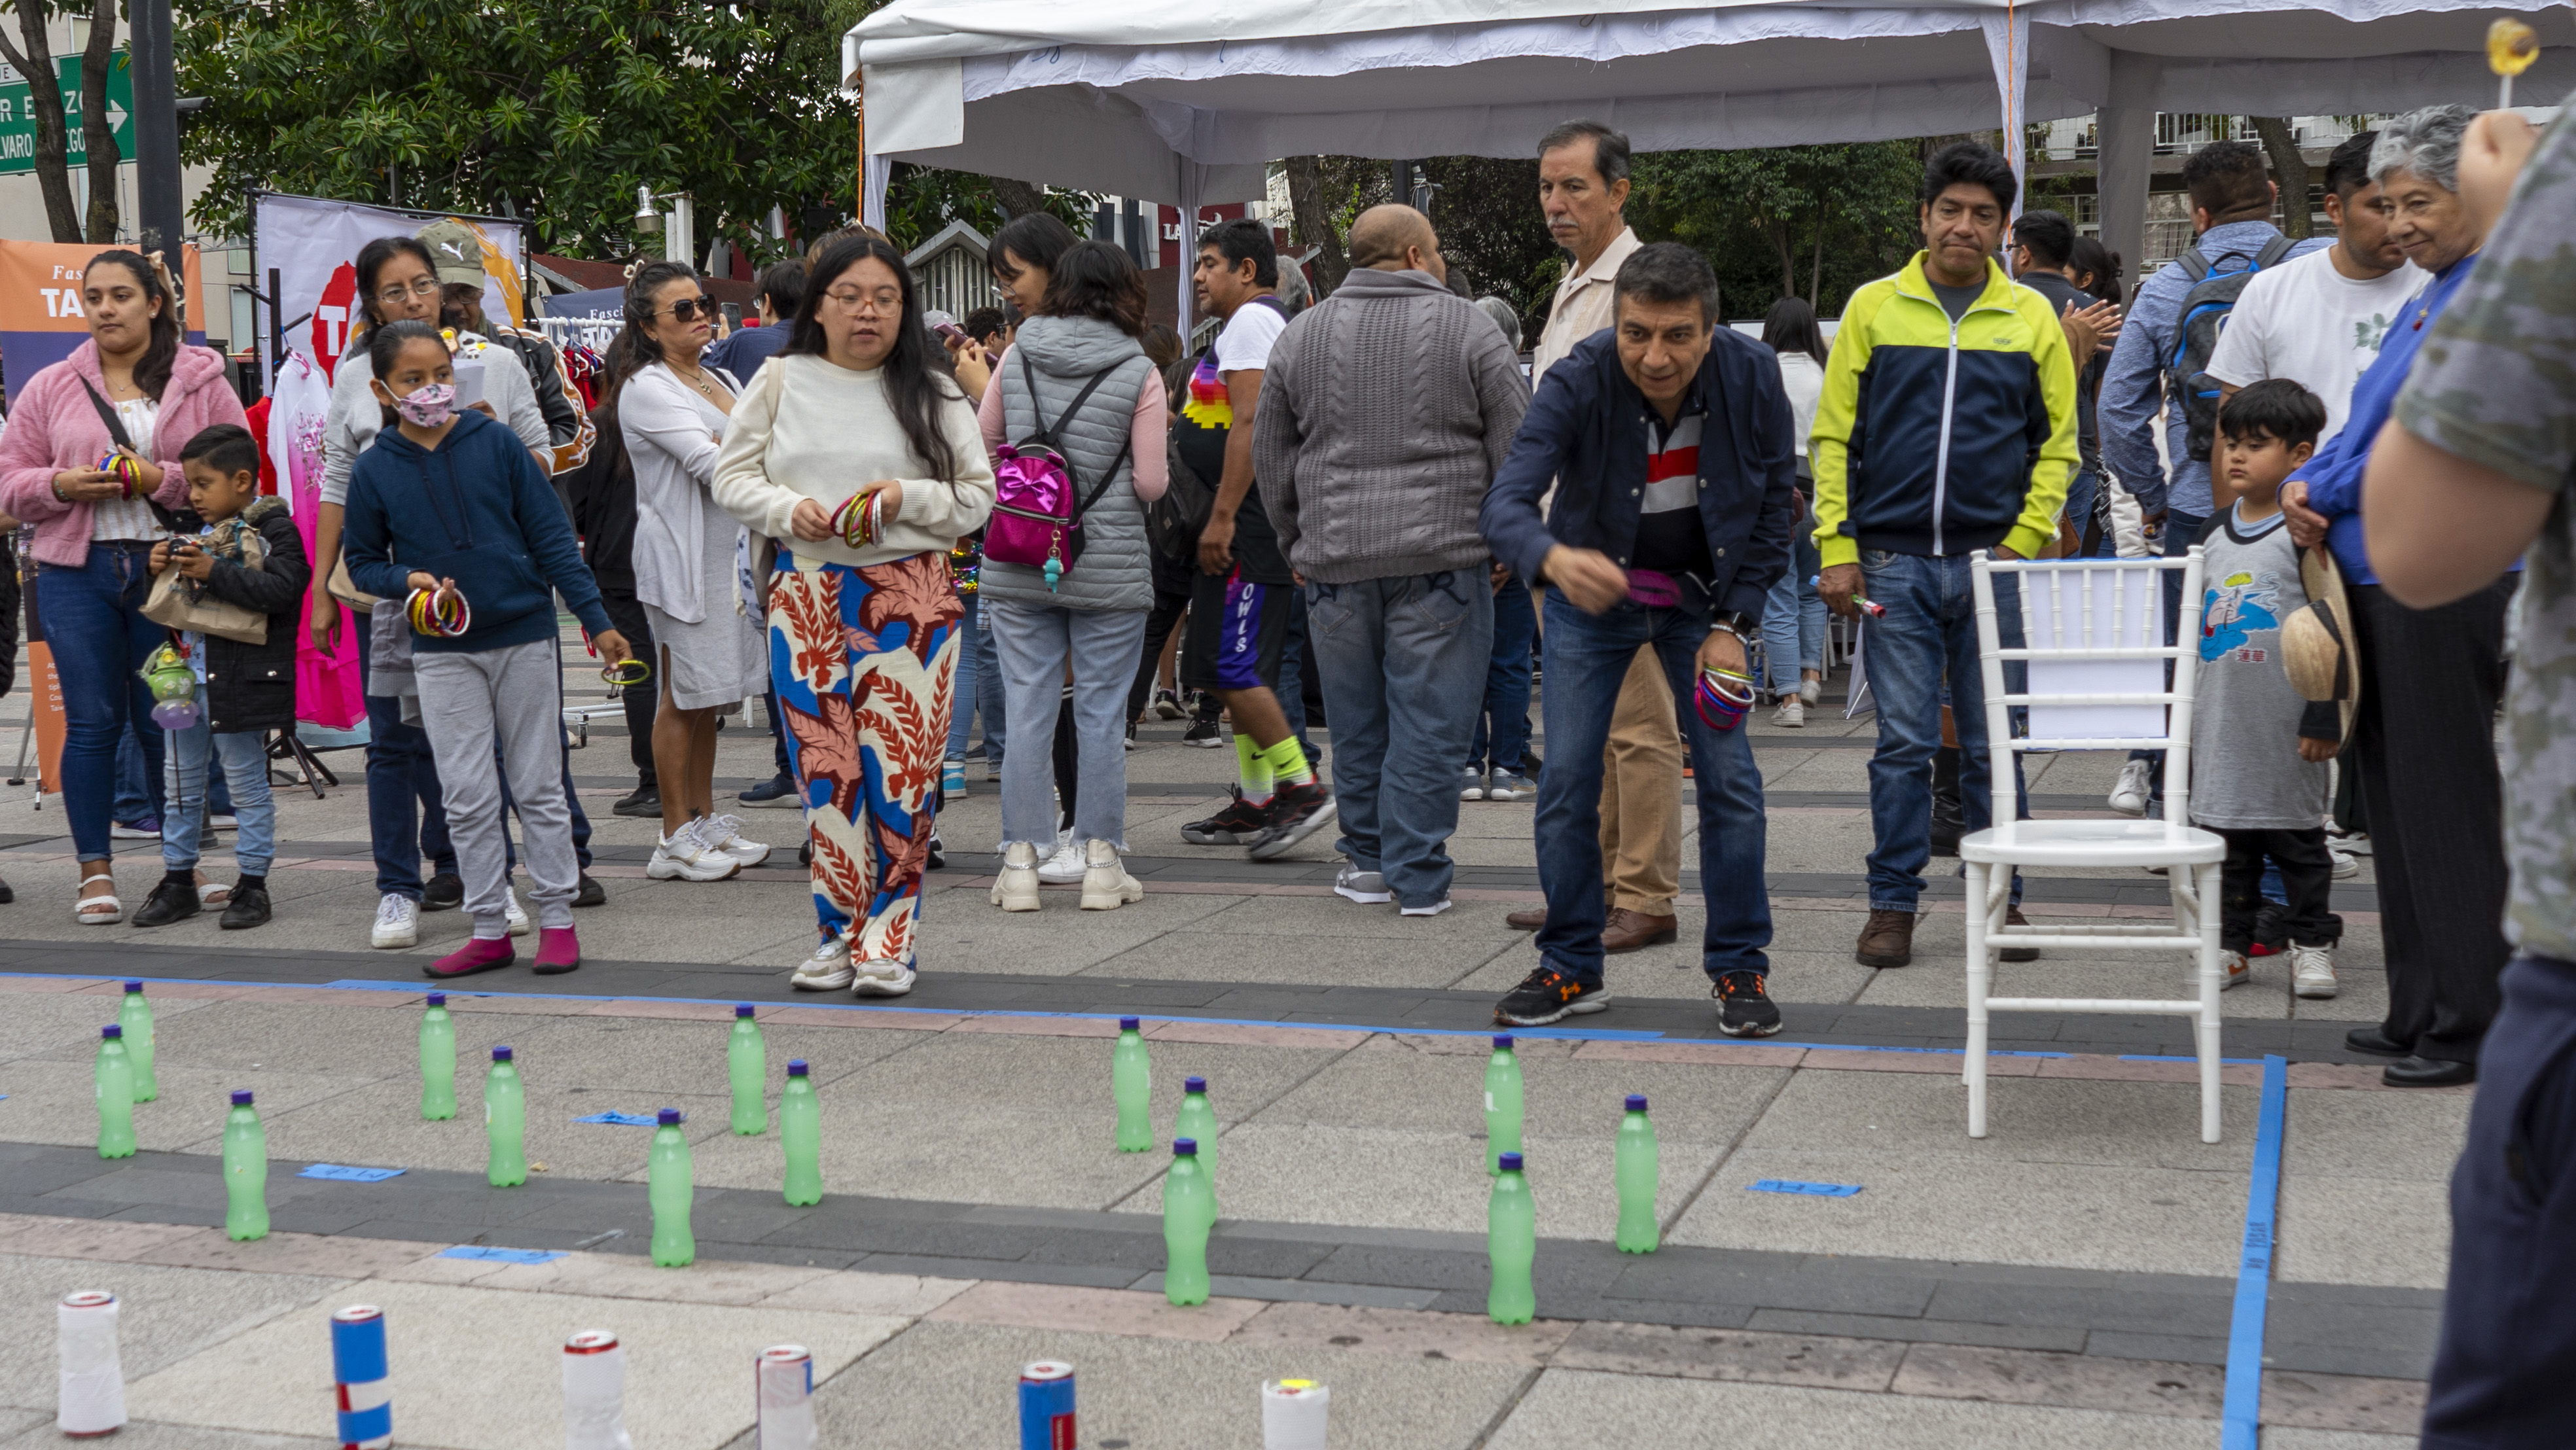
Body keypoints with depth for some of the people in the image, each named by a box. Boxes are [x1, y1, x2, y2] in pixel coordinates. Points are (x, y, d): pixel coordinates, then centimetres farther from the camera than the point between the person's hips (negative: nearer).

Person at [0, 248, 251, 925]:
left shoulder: (202, 383, 5)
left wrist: (161, 480, -14)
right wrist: (62, 486, -10)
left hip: (170, 569, -1)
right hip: (77, 573, 1)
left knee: (169, 721, 3)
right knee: (92, 722, 3)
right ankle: (95, 869, 12)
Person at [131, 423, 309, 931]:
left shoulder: (274, 529, -9)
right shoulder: (199, 532, 13)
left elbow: (280, 590, -23)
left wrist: (214, 572, -27)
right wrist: (160, 570, -1)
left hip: (241, 682, -7)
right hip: (188, 676, 8)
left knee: (247, 784, 2)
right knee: (182, 784, 13)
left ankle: (252, 884, 10)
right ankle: (178, 881, 22)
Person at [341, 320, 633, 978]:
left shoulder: (496, 444, -4)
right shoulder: (374, 469, -2)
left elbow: (551, 536, 0)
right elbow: (362, 560, 8)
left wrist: (595, 619, -1)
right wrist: (407, 582, -13)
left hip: (524, 635, -1)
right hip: (442, 652, 1)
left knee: (539, 786, 6)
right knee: (468, 797, 4)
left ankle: (557, 919, 15)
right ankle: (489, 930, 14)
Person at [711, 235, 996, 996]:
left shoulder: (932, 392, 6)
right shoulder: (781, 382, 8)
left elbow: (979, 496, 5)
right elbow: (733, 476, 8)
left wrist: (909, 497, -13)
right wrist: (790, 509, -11)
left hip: (909, 597, -1)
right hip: (806, 592, 1)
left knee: (901, 770, -6)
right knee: (824, 768, 1)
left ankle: (888, 940, 5)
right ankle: (839, 932, 13)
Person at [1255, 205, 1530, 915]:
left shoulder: (1301, 336, 10)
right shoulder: (1467, 329, 0)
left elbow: (1271, 457, 14)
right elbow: (1516, 444, -1)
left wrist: (1297, 544, 22)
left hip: (1336, 560, 3)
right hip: (1444, 555, -3)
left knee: (1357, 721, 13)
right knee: (1429, 720, 0)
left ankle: (1367, 859, 22)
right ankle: (1418, 878, 2)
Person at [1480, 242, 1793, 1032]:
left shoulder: (1753, 375, -20)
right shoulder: (1576, 383, -26)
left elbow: (1773, 502, -6)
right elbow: (1504, 501, -35)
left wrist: (1734, 624, -11)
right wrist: (1553, 557, -57)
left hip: (1703, 596, 1)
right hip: (1592, 591, -1)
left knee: (1729, 778, -4)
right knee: (1567, 780, -4)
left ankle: (1738, 967, 10)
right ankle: (1571, 967, 11)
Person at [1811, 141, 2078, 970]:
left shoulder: (2032, 319, 7)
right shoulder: (1874, 308, 6)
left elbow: (2057, 445, 8)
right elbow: (1833, 436, 5)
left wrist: (2022, 543, -4)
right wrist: (1837, 548, -2)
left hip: (1994, 564, 1)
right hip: (1894, 563, -1)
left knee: (1993, 743, 5)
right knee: (1903, 741, 0)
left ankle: (2001, 899, 16)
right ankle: (1892, 906, 8)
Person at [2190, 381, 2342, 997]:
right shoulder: (2215, 534, 10)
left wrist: (2323, 719, -14)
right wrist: (2182, 710, 16)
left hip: (2285, 726, -5)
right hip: (2218, 724, 6)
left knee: (2297, 838, 4)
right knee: (2225, 834, 10)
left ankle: (2312, 944, 16)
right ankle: (2229, 944, 18)